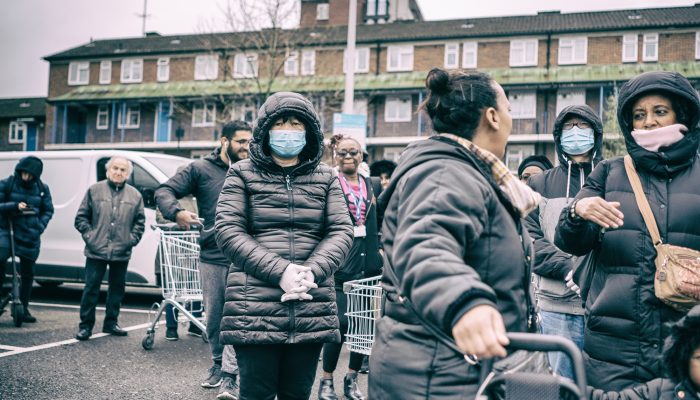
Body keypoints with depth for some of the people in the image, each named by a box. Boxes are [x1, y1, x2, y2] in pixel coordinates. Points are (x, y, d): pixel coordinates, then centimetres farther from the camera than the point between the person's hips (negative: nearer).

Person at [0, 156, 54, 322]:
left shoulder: (42, 188, 3)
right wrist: (14, 206, -22)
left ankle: (23, 308, 20)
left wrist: (40, 226, -5)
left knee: (28, 273, 7)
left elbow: (48, 210, 10)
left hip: (30, 236, 2)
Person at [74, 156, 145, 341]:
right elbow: (81, 217, 5)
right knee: (91, 288, -1)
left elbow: (140, 221, 11)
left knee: (117, 288, 11)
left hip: (122, 252, 3)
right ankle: (86, 325, 8)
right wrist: (89, 236, -5)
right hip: (96, 251, -2)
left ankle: (111, 323, 23)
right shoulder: (95, 190, 3)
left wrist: (132, 239, -1)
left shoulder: (135, 195, 8)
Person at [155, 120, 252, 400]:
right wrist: (176, 212, -23)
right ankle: (218, 364, 31)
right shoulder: (201, 169, 2)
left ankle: (229, 376, -3)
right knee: (213, 316, 12)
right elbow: (164, 191, -2)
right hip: (211, 257, 1)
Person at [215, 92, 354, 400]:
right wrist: (279, 271, -15)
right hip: (254, 310, -2)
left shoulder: (326, 177, 14)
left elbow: (342, 232, 5)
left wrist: (312, 271, -14)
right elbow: (227, 231, -3)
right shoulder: (243, 174, 8)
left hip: (312, 311, 2)